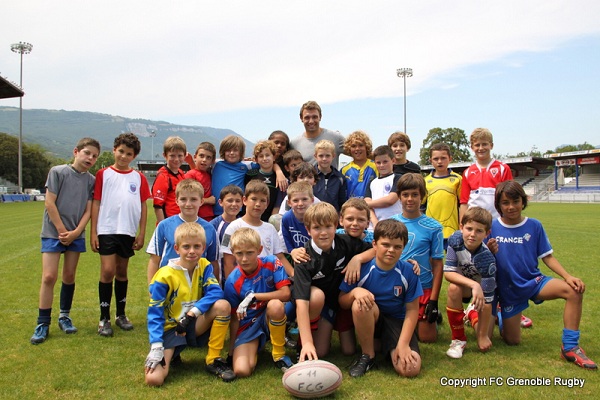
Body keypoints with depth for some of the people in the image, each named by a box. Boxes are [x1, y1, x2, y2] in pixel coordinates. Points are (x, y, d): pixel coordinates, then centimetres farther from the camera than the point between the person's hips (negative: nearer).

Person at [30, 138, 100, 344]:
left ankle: (64, 316, 24)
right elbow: (49, 203, -8)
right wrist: (62, 231, -9)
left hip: (76, 235, 3)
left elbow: (88, 210, 2)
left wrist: (75, 232, -10)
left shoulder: (91, 180, 5)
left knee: (69, 276, 9)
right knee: (49, 276, -8)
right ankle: (43, 324, 1)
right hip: (54, 232, -3)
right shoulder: (58, 172, -5)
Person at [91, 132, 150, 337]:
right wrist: (93, 232, -4)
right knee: (107, 271, -7)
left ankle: (121, 315, 24)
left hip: (128, 232, 2)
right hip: (107, 230, -2)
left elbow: (143, 206, 7)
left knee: (122, 272, 13)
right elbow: (96, 203, 0)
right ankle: (104, 319, 5)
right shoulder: (103, 174, 1)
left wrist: (142, 233, 3)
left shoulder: (139, 177, 5)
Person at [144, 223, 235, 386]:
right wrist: (156, 347, -23)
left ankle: (213, 360, -11)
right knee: (153, 378, -24)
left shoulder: (204, 266, -3)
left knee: (223, 305, -26)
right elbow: (155, 313, -13)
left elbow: (215, 292, -17)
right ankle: (172, 354, 12)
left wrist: (192, 313, -28)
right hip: (170, 329, -3)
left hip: (195, 325, 3)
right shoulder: (165, 276, -13)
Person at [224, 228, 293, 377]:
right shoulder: (233, 281, -10)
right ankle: (254, 348, 12)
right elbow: (235, 318, -1)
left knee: (275, 305, -36)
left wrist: (253, 296, -24)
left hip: (271, 319, 1)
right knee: (241, 370, -24)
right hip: (248, 325, 0)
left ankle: (279, 355, -13)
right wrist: (231, 350, -2)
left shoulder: (271, 263, -11)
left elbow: (285, 294, -20)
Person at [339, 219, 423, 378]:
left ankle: (388, 346, 11)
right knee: (360, 304, -36)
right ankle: (367, 356, -12)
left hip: (397, 321, 0)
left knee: (410, 369, -24)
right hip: (369, 318, 0)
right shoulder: (361, 268, -16)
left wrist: (403, 344, -17)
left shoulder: (408, 271, -14)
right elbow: (342, 302, -10)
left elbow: (412, 309, -8)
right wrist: (355, 291, -33)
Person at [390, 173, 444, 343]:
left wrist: (434, 300, -8)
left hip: (423, 287, -2)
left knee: (427, 338, 0)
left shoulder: (433, 227, -5)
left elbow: (437, 264, -4)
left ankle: (433, 317, 30)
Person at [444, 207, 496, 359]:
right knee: (454, 288, -36)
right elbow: (448, 272, -27)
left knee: (485, 344, -10)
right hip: (464, 285, 2)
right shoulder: (456, 240, -26)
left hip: (485, 289, -2)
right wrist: (474, 285, -43)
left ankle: (472, 313, 24)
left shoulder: (486, 259, -35)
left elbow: (486, 300, -30)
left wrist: (483, 336, -25)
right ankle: (458, 339, -17)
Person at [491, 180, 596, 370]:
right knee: (512, 341, 4)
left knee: (575, 290, -27)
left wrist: (568, 276, -14)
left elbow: (548, 257, -1)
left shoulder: (534, 226, -4)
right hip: (508, 288, -1)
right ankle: (499, 317, 39)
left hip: (534, 281, 1)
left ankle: (570, 348, -16)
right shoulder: (492, 227, -9)